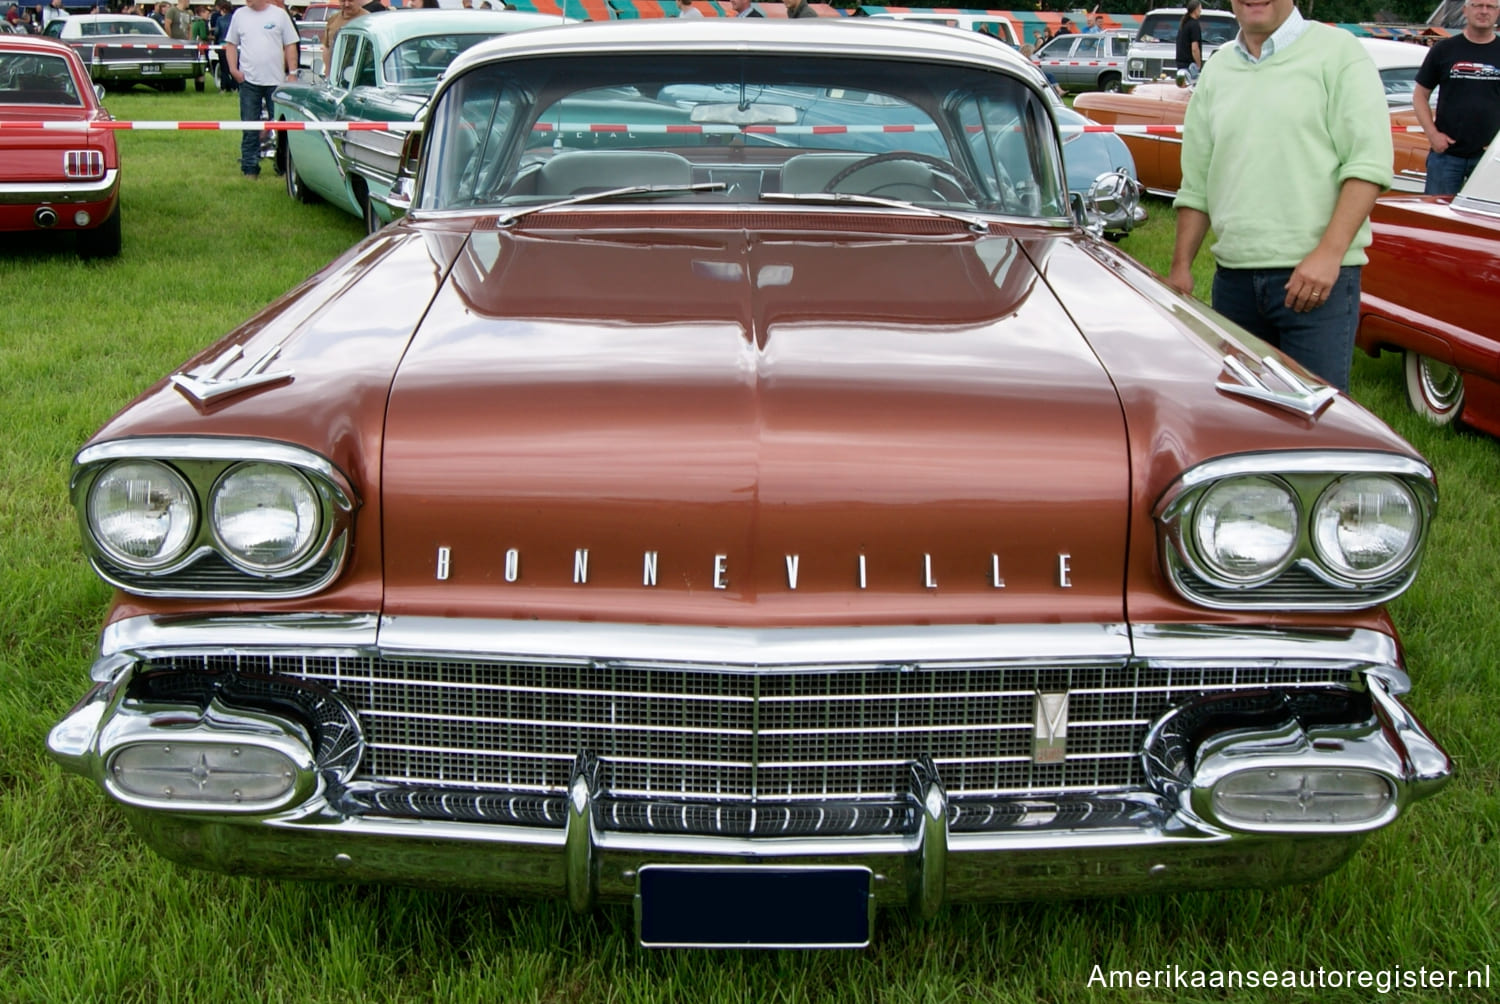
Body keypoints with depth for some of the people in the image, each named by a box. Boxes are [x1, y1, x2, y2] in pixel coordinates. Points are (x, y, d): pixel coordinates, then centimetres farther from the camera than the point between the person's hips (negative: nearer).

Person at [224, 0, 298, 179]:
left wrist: (292, 73, -3)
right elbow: (231, 44, 12)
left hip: (276, 81, -1)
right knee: (250, 128, 2)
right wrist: (233, 69, -1)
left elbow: (290, 46, 3)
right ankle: (250, 169, 8)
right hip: (249, 81, 1)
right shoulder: (240, 15, 7)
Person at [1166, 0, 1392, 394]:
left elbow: (1369, 162, -9)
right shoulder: (1215, 71, 15)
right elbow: (1196, 184, 18)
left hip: (1319, 275, -5)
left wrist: (1329, 252, -18)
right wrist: (1180, 266, 11)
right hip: (1233, 278, 5)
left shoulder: (1337, 51, -1)